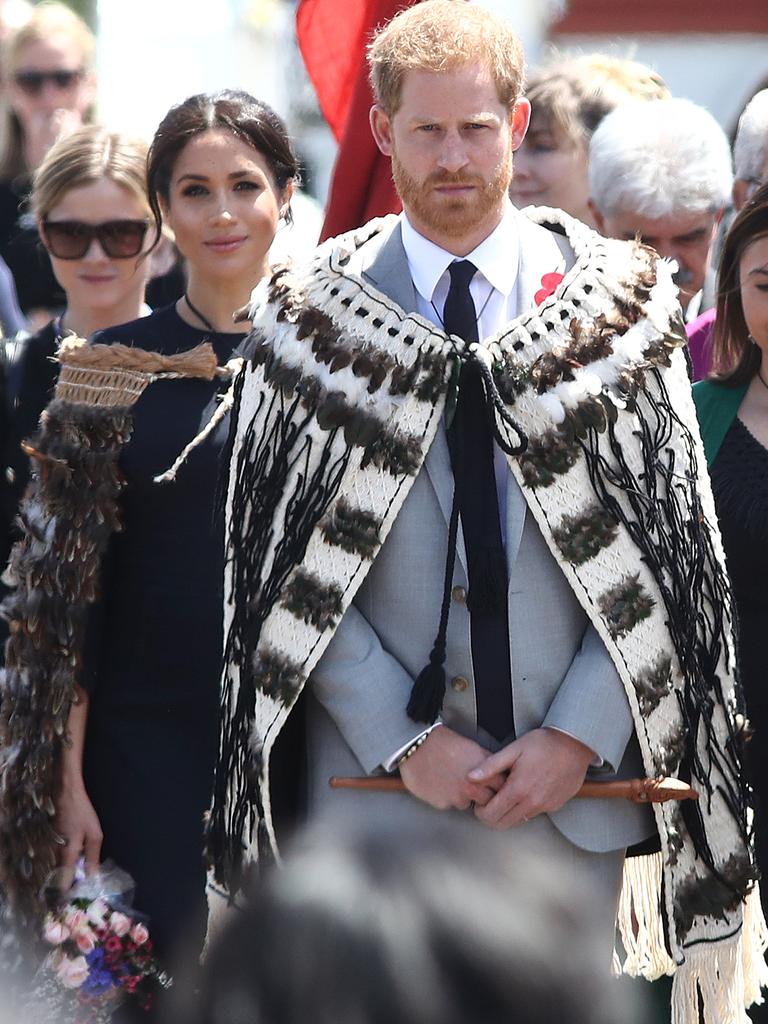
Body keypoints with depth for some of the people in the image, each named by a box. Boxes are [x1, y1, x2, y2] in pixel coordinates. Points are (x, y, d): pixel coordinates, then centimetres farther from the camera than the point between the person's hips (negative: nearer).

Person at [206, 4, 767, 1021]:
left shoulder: (618, 303, 4)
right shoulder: (312, 317, 3)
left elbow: (670, 547, 2)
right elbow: (288, 569, 1)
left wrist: (579, 736, -8)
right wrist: (404, 740, -8)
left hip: (573, 784, 1)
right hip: (371, 784, 0)